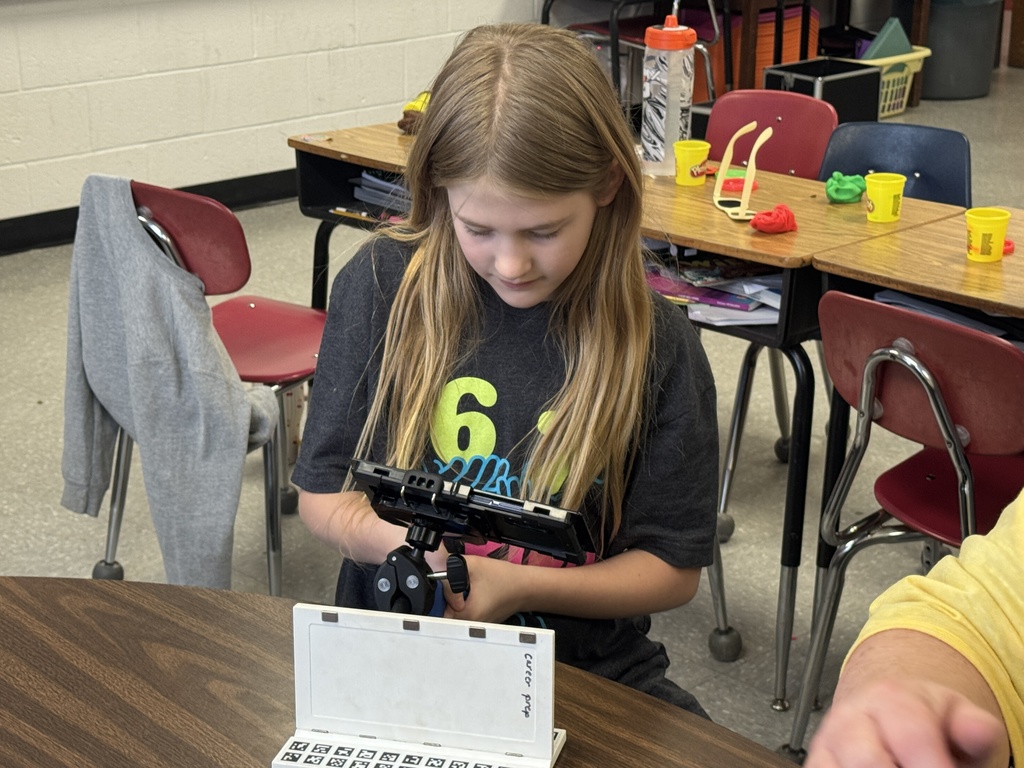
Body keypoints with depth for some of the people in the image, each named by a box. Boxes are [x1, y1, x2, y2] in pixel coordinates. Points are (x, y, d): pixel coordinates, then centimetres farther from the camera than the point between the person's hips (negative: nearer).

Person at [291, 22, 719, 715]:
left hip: (588, 677, 0)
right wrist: (392, 542, -19)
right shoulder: (382, 286, -5)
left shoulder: (656, 345, -8)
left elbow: (673, 570, -1)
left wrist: (515, 586, -17)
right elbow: (322, 492, 3)